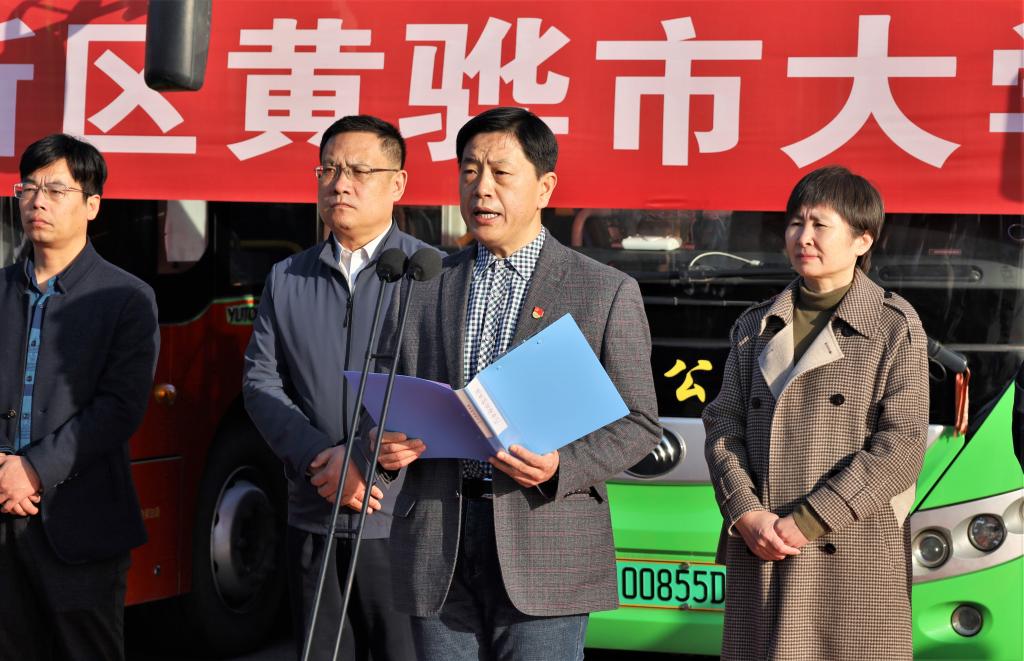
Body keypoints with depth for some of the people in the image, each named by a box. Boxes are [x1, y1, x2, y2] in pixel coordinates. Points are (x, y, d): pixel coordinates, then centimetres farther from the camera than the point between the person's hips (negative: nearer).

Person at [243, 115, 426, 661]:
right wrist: (319, 458, -10)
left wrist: (369, 458, -16)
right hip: (313, 520, 4)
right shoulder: (287, 279, 14)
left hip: (404, 519, -4)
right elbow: (260, 382, 6)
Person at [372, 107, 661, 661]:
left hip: (546, 553, -3)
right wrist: (389, 446, -4)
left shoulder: (608, 292, 4)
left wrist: (561, 468, -14)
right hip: (437, 549, 3)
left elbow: (638, 423, 3)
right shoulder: (422, 288, 13)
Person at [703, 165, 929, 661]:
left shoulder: (895, 326, 2)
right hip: (759, 557, 4)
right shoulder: (756, 327, 16)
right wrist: (746, 514, -8)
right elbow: (723, 425, 10)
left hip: (855, 561, -4)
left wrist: (808, 521, -13)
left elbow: (902, 444, -8)